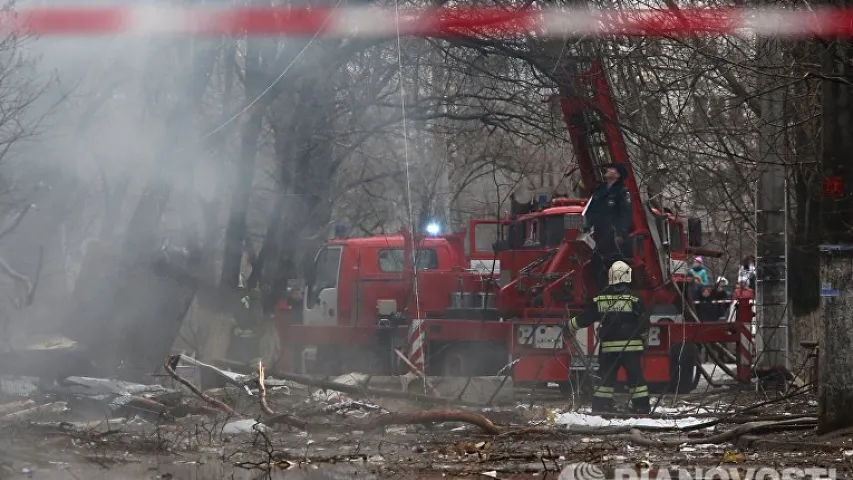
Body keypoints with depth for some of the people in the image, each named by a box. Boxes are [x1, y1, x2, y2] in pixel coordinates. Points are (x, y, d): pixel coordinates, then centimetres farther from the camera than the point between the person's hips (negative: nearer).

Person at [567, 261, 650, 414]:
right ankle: (641, 407, 1)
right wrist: (643, 337, 14)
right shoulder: (633, 298, -6)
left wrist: (571, 326, 24)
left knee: (606, 377, 8)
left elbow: (585, 318, 8)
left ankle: (600, 407, 7)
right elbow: (644, 321, -4)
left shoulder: (600, 298, 1)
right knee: (636, 377, 2)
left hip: (608, 346, 2)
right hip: (631, 345, -2)